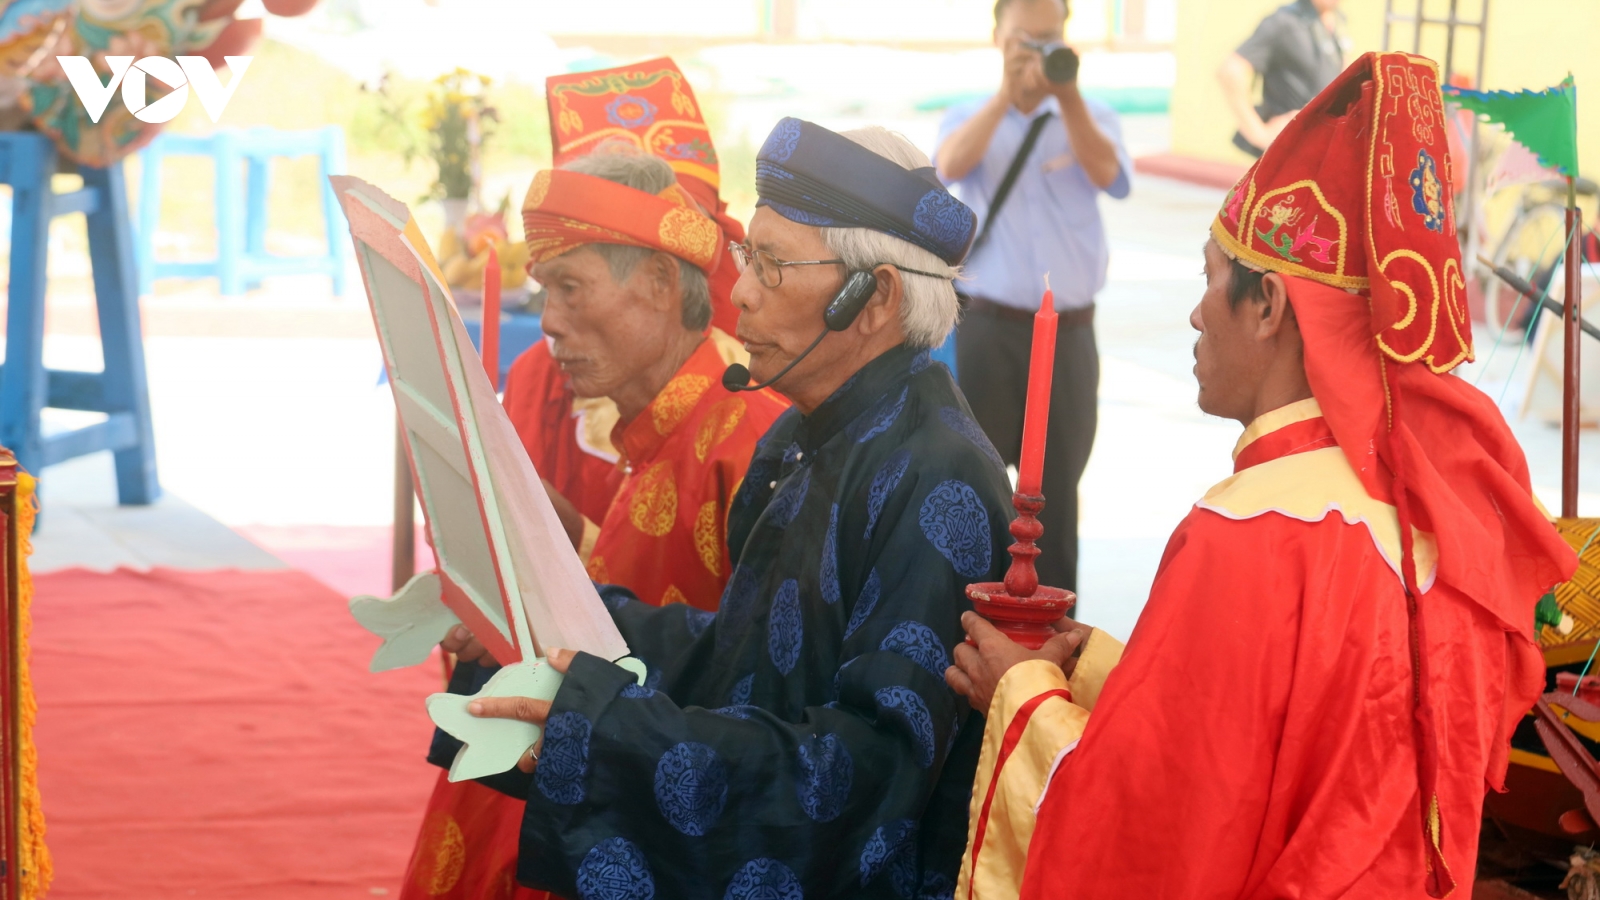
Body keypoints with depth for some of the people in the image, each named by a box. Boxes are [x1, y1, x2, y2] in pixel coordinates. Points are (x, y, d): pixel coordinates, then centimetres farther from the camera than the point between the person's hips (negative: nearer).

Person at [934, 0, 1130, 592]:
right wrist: (1007, 94, -26)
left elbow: (1107, 174, -13)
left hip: (1069, 336, 0)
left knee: (1057, 487, 4)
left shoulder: (1092, 118, 8)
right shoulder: (969, 118, 7)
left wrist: (1068, 96, -25)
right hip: (988, 329, 0)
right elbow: (951, 165, -16)